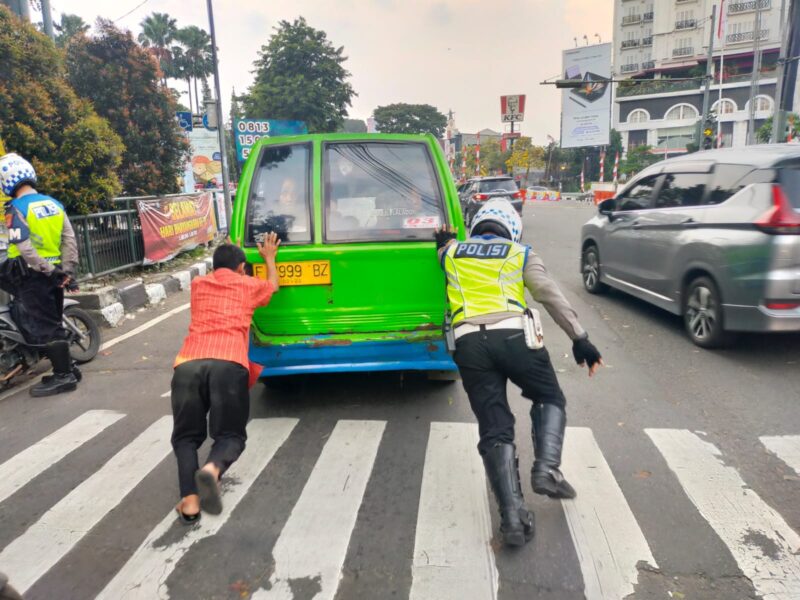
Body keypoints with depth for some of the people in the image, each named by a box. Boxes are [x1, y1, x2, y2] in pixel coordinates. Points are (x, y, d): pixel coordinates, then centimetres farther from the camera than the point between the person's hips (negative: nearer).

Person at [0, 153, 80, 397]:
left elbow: (24, 248, -21)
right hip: (55, 271, 7)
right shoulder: (54, 204, 7)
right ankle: (68, 367, 22)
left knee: (43, 327, -1)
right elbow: (70, 240, 3)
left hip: (33, 276, -7)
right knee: (53, 323, 17)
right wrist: (68, 270, 4)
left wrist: (49, 271, -15)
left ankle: (64, 375, 2)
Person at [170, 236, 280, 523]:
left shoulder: (198, 284, 29)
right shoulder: (249, 285, 23)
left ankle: (189, 501, -5)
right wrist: (269, 257, 63)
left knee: (186, 436, 17)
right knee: (230, 435, 9)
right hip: (229, 364, -2)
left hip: (188, 364, 2)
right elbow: (273, 286, 48)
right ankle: (212, 469, -26)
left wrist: (226, 253, 69)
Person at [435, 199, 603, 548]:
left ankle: (512, 515, -3)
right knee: (549, 398, 23)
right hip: (513, 335, -1)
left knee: (494, 431, 6)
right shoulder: (520, 254, 18)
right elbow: (550, 296, 7)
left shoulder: (451, 253, 22)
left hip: (468, 342, 2)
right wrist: (580, 339, 5)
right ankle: (546, 469, 5)